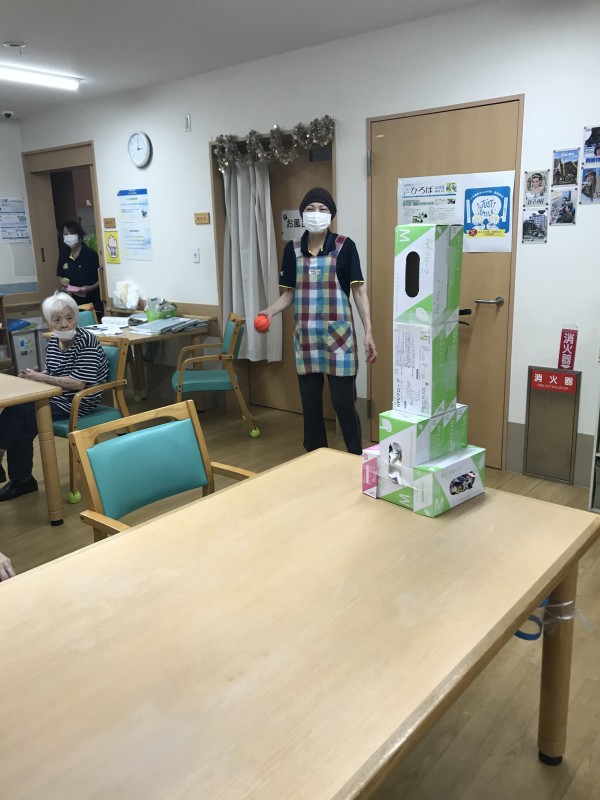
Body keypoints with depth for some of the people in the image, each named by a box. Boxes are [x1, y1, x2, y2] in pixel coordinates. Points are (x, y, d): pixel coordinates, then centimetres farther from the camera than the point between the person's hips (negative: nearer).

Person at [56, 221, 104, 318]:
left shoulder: (91, 254, -8)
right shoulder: (64, 254, 8)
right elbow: (60, 275, 20)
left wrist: (90, 288, -22)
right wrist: (62, 281, -2)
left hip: (92, 302, -4)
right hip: (73, 302, 4)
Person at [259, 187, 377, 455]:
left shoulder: (344, 246, -3)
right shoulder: (292, 250, 6)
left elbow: (359, 291, -3)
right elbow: (289, 293, 9)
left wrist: (368, 332, -10)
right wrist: (270, 311, -11)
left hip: (338, 334, -3)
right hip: (306, 335, 4)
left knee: (343, 401, -2)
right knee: (310, 401, 10)